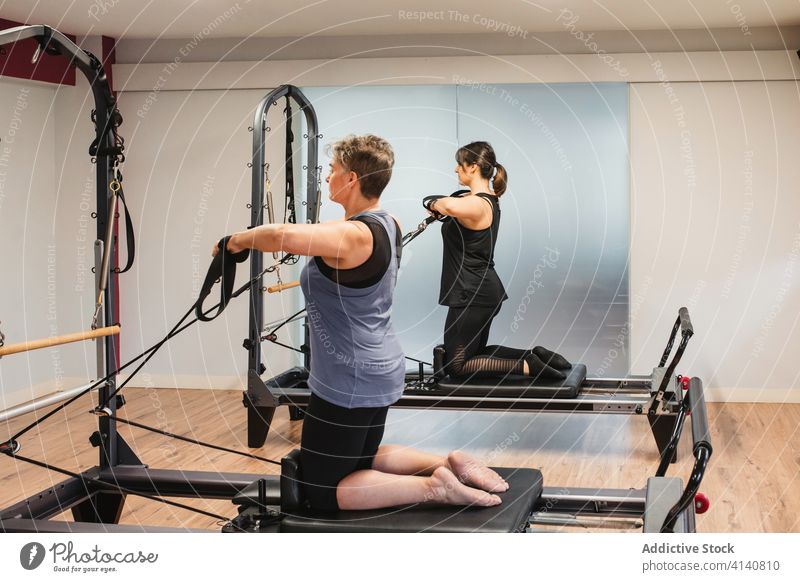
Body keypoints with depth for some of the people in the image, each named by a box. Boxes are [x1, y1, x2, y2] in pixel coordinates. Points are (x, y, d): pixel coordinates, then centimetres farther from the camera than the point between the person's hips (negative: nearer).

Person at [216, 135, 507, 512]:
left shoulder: (353, 237, -24)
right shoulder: (385, 224, 5)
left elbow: (283, 236, -40)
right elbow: (319, 233, 23)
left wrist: (241, 240, -20)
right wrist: (257, 238, 17)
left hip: (350, 381, -10)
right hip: (378, 371, 10)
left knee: (322, 492, 4)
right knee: (362, 461, 29)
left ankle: (433, 486, -6)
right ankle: (450, 465, 15)